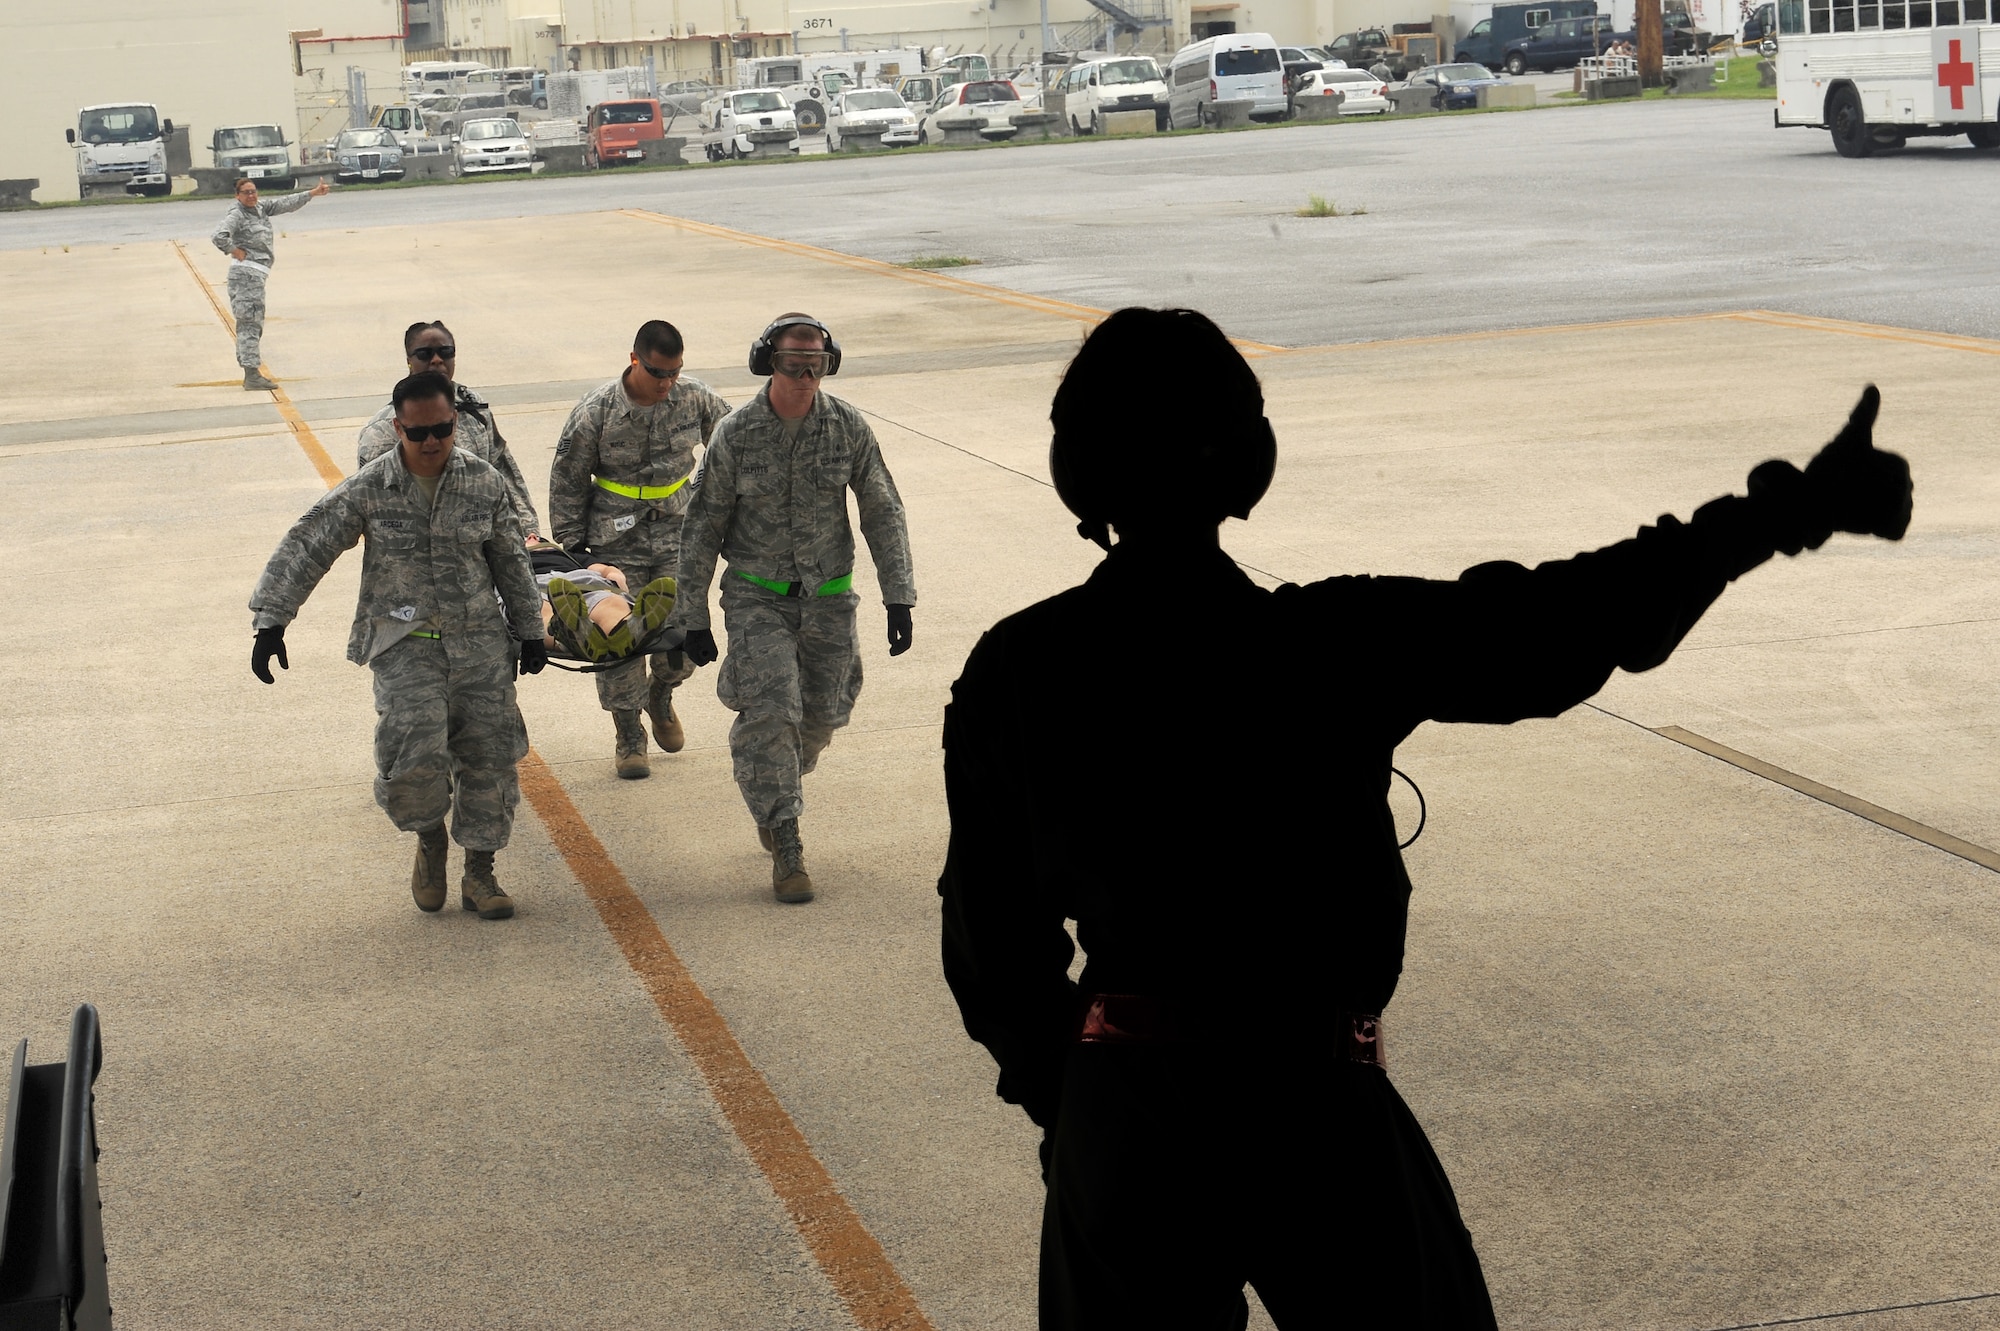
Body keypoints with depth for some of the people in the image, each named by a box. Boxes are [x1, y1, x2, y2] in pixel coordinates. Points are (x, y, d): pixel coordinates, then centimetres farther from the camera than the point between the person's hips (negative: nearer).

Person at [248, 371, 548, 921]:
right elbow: (303, 551, -6)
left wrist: (529, 631, 17)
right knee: (415, 751, -21)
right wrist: (270, 623, -13)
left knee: (488, 756, 1)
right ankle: (429, 838, 10)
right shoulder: (367, 491, -7)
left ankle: (479, 875, 17)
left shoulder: (483, 483, 1)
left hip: (480, 641, 3)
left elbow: (511, 562, 13)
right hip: (404, 643, -3)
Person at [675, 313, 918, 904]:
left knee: (820, 717, 10)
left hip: (828, 599, 3)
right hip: (757, 598, -3)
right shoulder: (735, 435, -11)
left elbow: (883, 514, 2)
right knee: (770, 713, -15)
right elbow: (701, 528, -3)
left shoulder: (849, 428, -6)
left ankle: (773, 792, 41)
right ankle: (786, 849, -7)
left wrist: (898, 599, -3)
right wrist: (693, 619, -2)